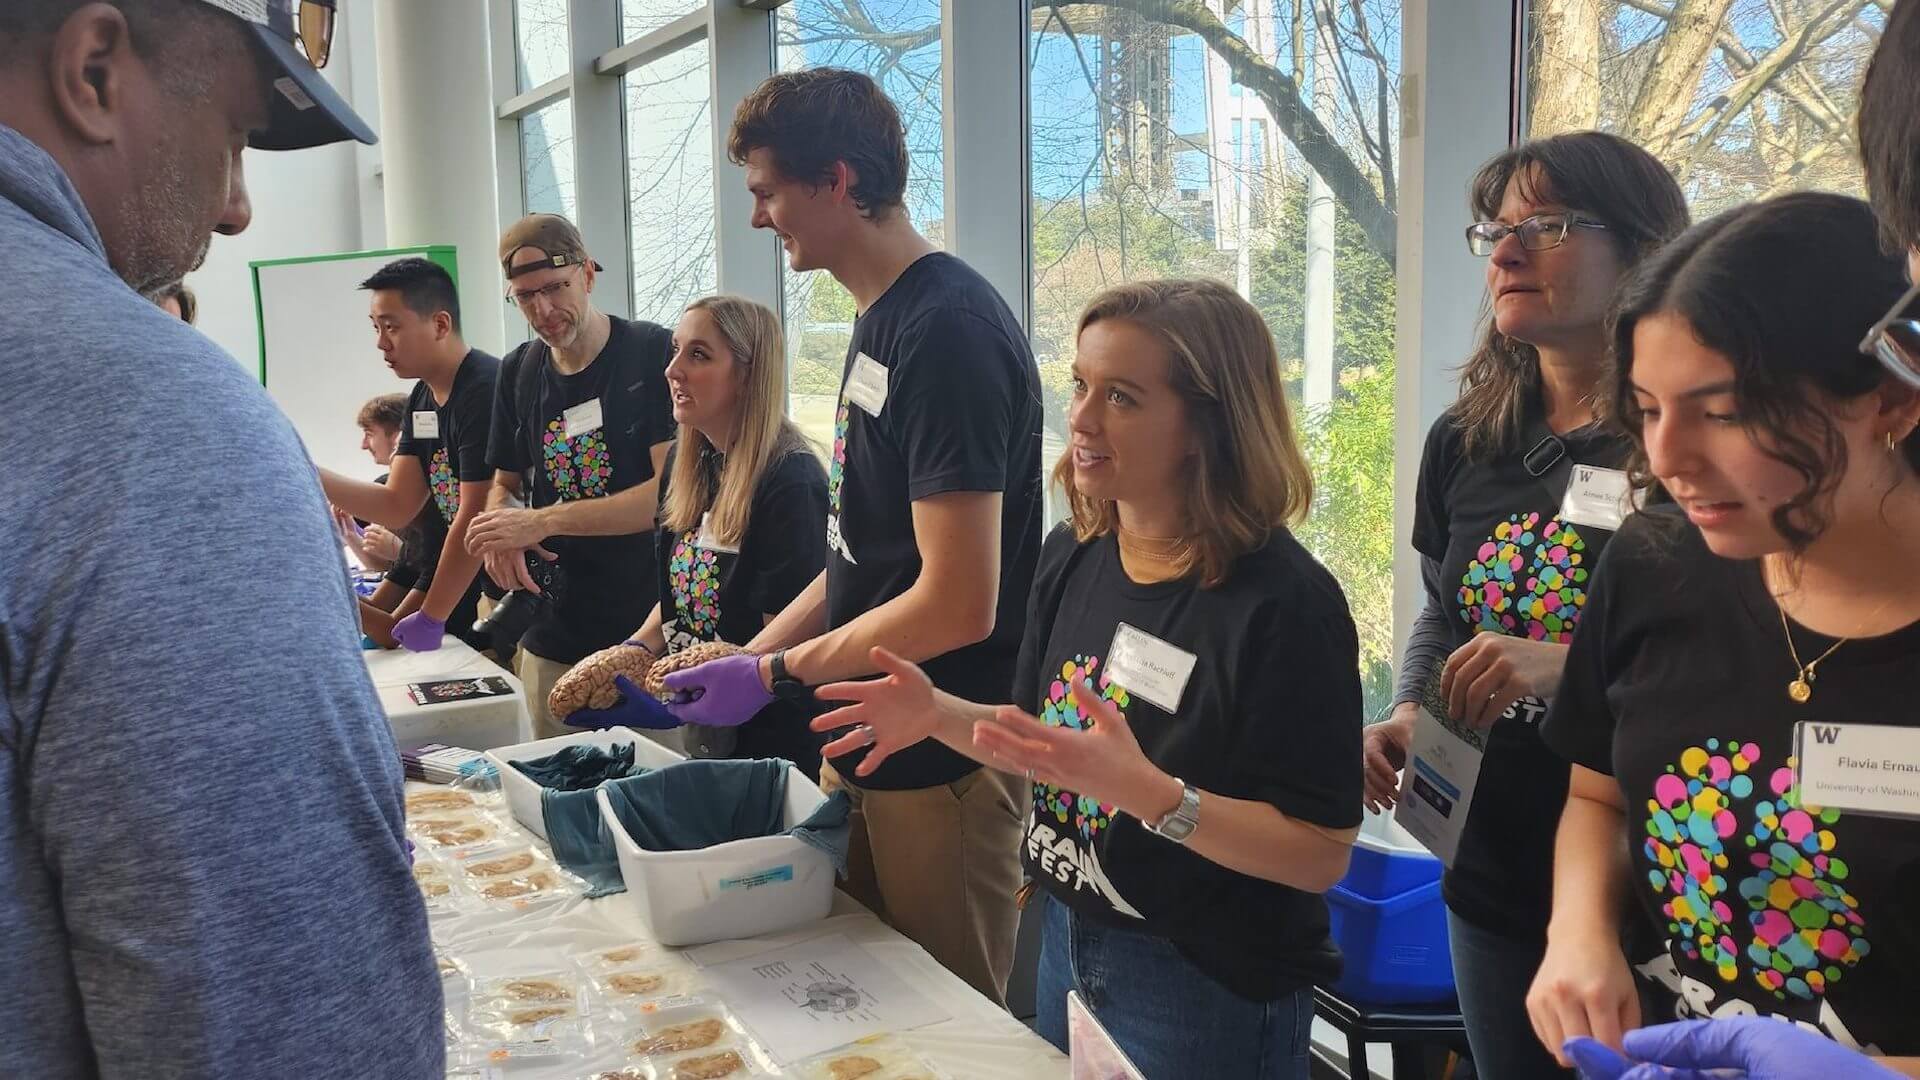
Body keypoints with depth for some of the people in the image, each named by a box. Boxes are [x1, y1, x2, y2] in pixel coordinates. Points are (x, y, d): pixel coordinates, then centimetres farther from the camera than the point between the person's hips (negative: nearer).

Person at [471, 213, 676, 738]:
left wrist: (541, 522, -18)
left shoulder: (654, 353, -8)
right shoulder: (517, 371, 9)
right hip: (555, 642, 5)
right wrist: (502, 530, -5)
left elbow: (674, 490, -16)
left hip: (650, 634, -5)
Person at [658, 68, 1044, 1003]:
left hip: (941, 768, -9)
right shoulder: (881, 321, 9)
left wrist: (774, 674, -14)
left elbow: (958, 602, -24)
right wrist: (751, 654, 10)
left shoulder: (947, 330, -21)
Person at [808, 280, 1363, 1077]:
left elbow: (1321, 853, -22)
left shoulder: (1283, 603, -23)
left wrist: (1144, 791, -33)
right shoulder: (1073, 557, -2)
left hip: (1208, 989, -6)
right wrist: (938, 714, -7)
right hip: (1066, 945, 6)